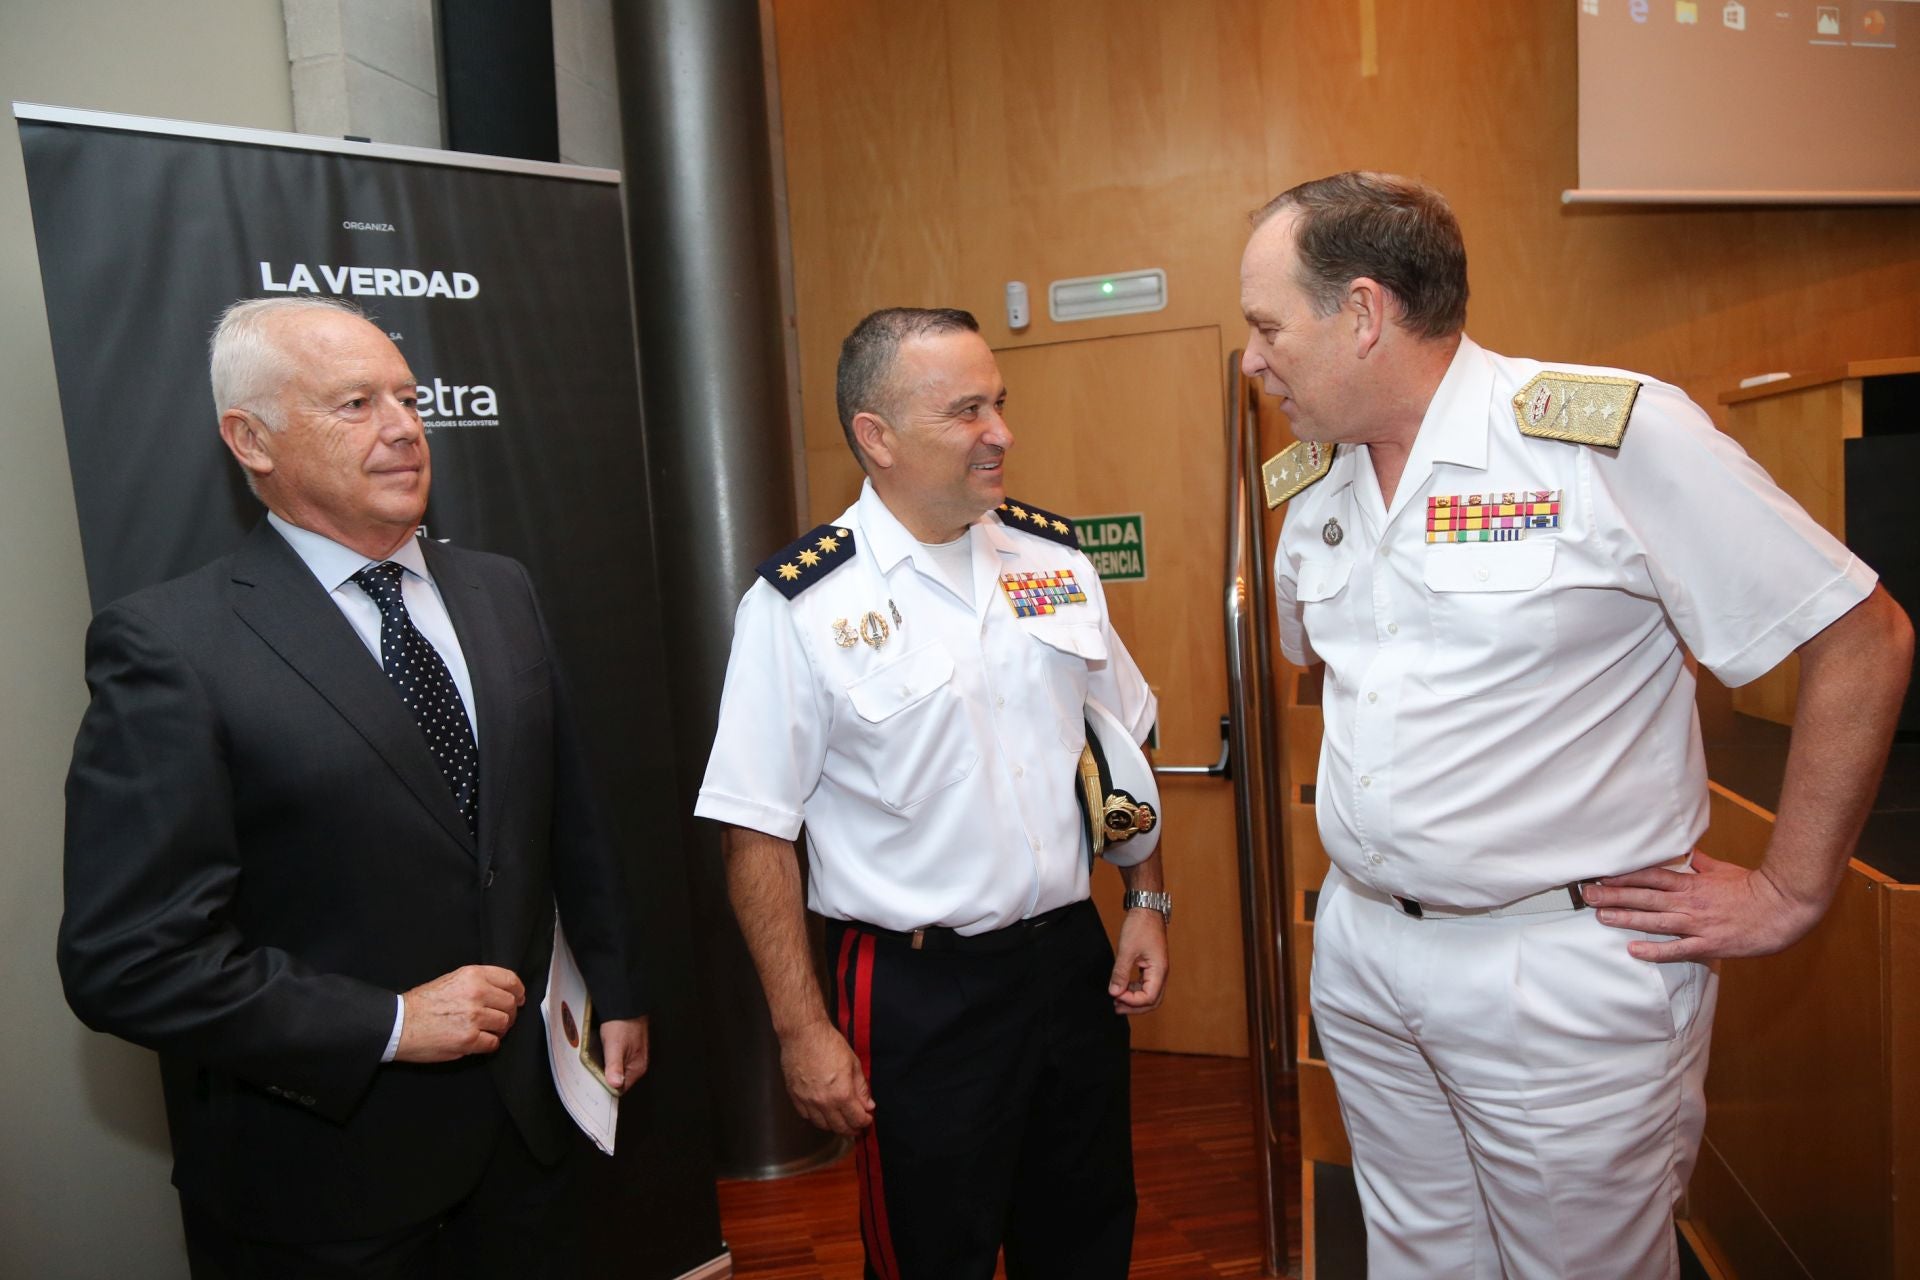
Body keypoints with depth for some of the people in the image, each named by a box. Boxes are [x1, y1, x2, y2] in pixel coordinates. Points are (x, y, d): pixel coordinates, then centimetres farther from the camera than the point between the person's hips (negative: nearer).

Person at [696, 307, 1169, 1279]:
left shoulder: (1054, 556, 1)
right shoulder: (802, 605, -14)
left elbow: (1123, 742, 11)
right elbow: (755, 834, -11)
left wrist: (1148, 902, 7)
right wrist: (802, 1032, -10)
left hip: (1072, 959, 5)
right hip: (916, 992, -4)